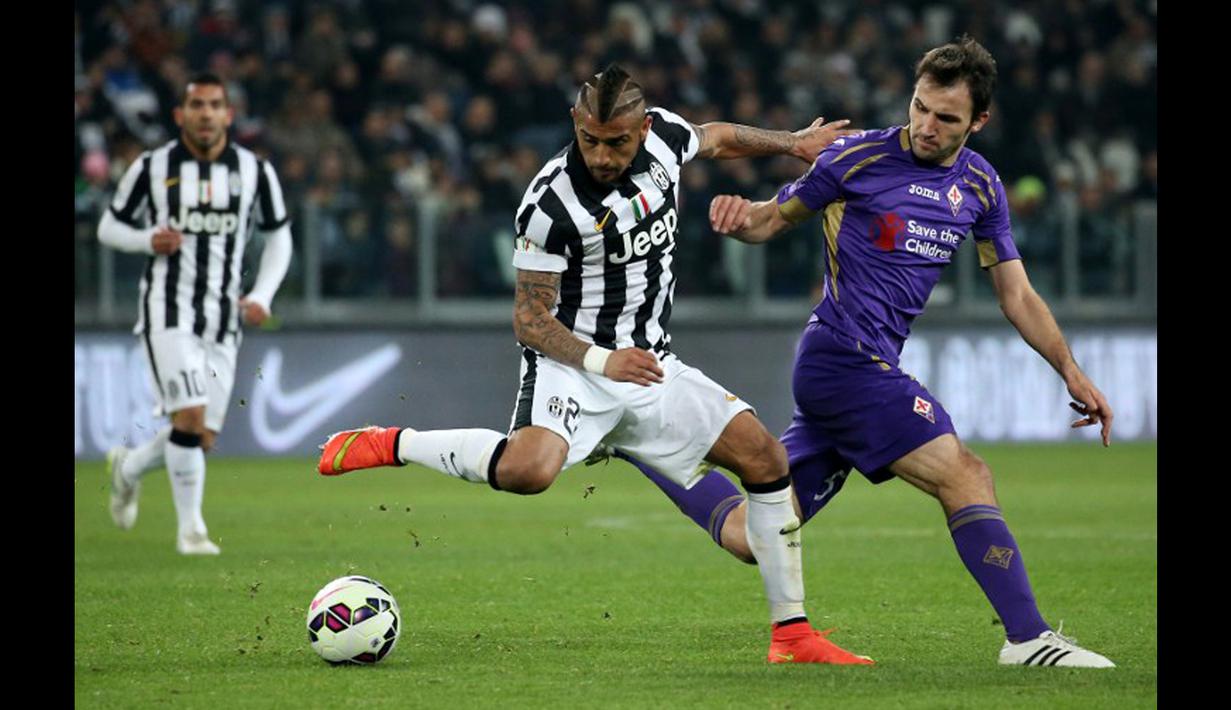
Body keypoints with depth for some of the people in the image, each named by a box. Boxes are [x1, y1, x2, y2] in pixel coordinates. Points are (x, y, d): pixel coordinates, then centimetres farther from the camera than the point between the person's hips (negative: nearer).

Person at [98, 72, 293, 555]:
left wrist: (262, 296, 1)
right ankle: (190, 528, -4)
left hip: (222, 320, 3)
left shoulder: (254, 171, 4)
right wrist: (148, 240, -13)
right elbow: (110, 227, 8)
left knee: (203, 439, 5)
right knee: (191, 419, -19)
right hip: (168, 312, -3)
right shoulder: (152, 168, -2)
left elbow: (278, 238, 15)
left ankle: (129, 468, 35)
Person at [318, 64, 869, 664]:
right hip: (570, 362, -7)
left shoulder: (664, 136, -4)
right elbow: (529, 318, -16)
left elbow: (715, 139, 22)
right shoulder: (551, 204, -23)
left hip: (650, 363, 7)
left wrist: (793, 142, 30)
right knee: (528, 470, -36)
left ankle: (791, 632, 9)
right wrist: (603, 362, -28)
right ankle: (389, 445, -14)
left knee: (764, 456, -1)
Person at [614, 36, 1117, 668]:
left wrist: (1071, 372, 6)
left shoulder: (980, 186, 11)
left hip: (869, 369, 7)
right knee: (965, 476, -19)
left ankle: (634, 443, 23)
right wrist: (739, 216, -19)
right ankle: (1027, 638, -18)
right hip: (844, 359, -7)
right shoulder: (860, 158, -6)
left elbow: (1016, 294, 15)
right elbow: (775, 219, 4)